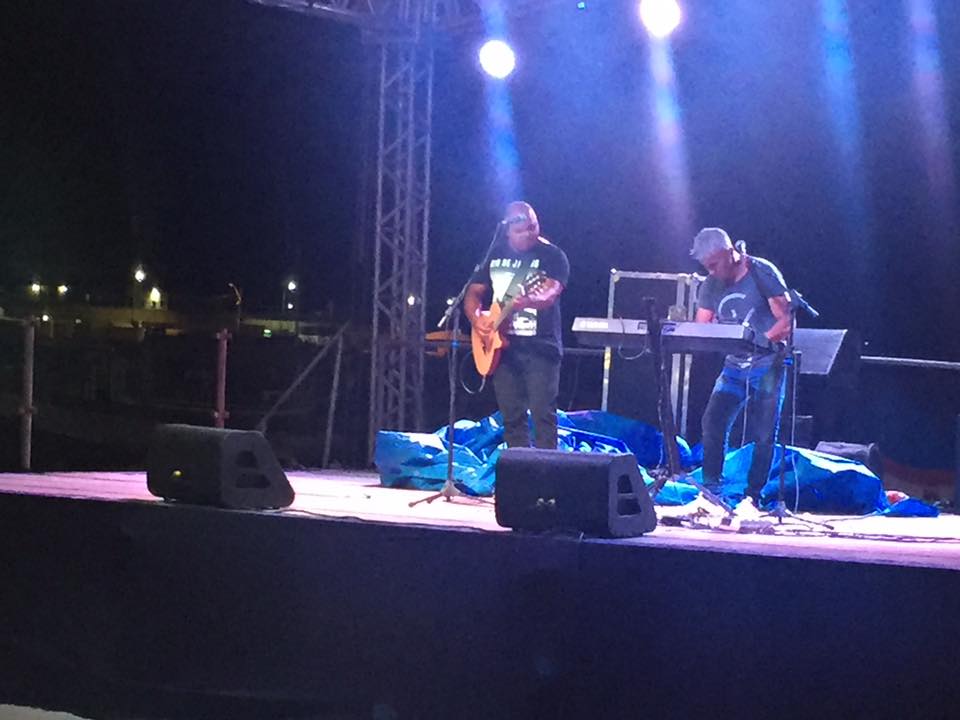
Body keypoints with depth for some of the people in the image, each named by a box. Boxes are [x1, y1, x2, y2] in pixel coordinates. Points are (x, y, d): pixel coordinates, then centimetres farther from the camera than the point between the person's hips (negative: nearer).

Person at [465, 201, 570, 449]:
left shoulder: (552, 255, -4)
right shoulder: (494, 255, 11)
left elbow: (551, 293, -20)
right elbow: (473, 293, 15)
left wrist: (531, 300, -42)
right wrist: (476, 318, -6)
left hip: (540, 347, -5)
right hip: (502, 347, 5)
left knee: (543, 416, -9)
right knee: (512, 417, 8)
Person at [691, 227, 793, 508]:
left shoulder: (762, 273, -9)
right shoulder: (711, 286, 7)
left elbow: (787, 321, -13)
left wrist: (761, 340, -28)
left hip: (767, 365, -5)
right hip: (734, 366, 5)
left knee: (761, 435, -5)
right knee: (713, 422, -9)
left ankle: (752, 497, 2)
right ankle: (710, 491, -3)